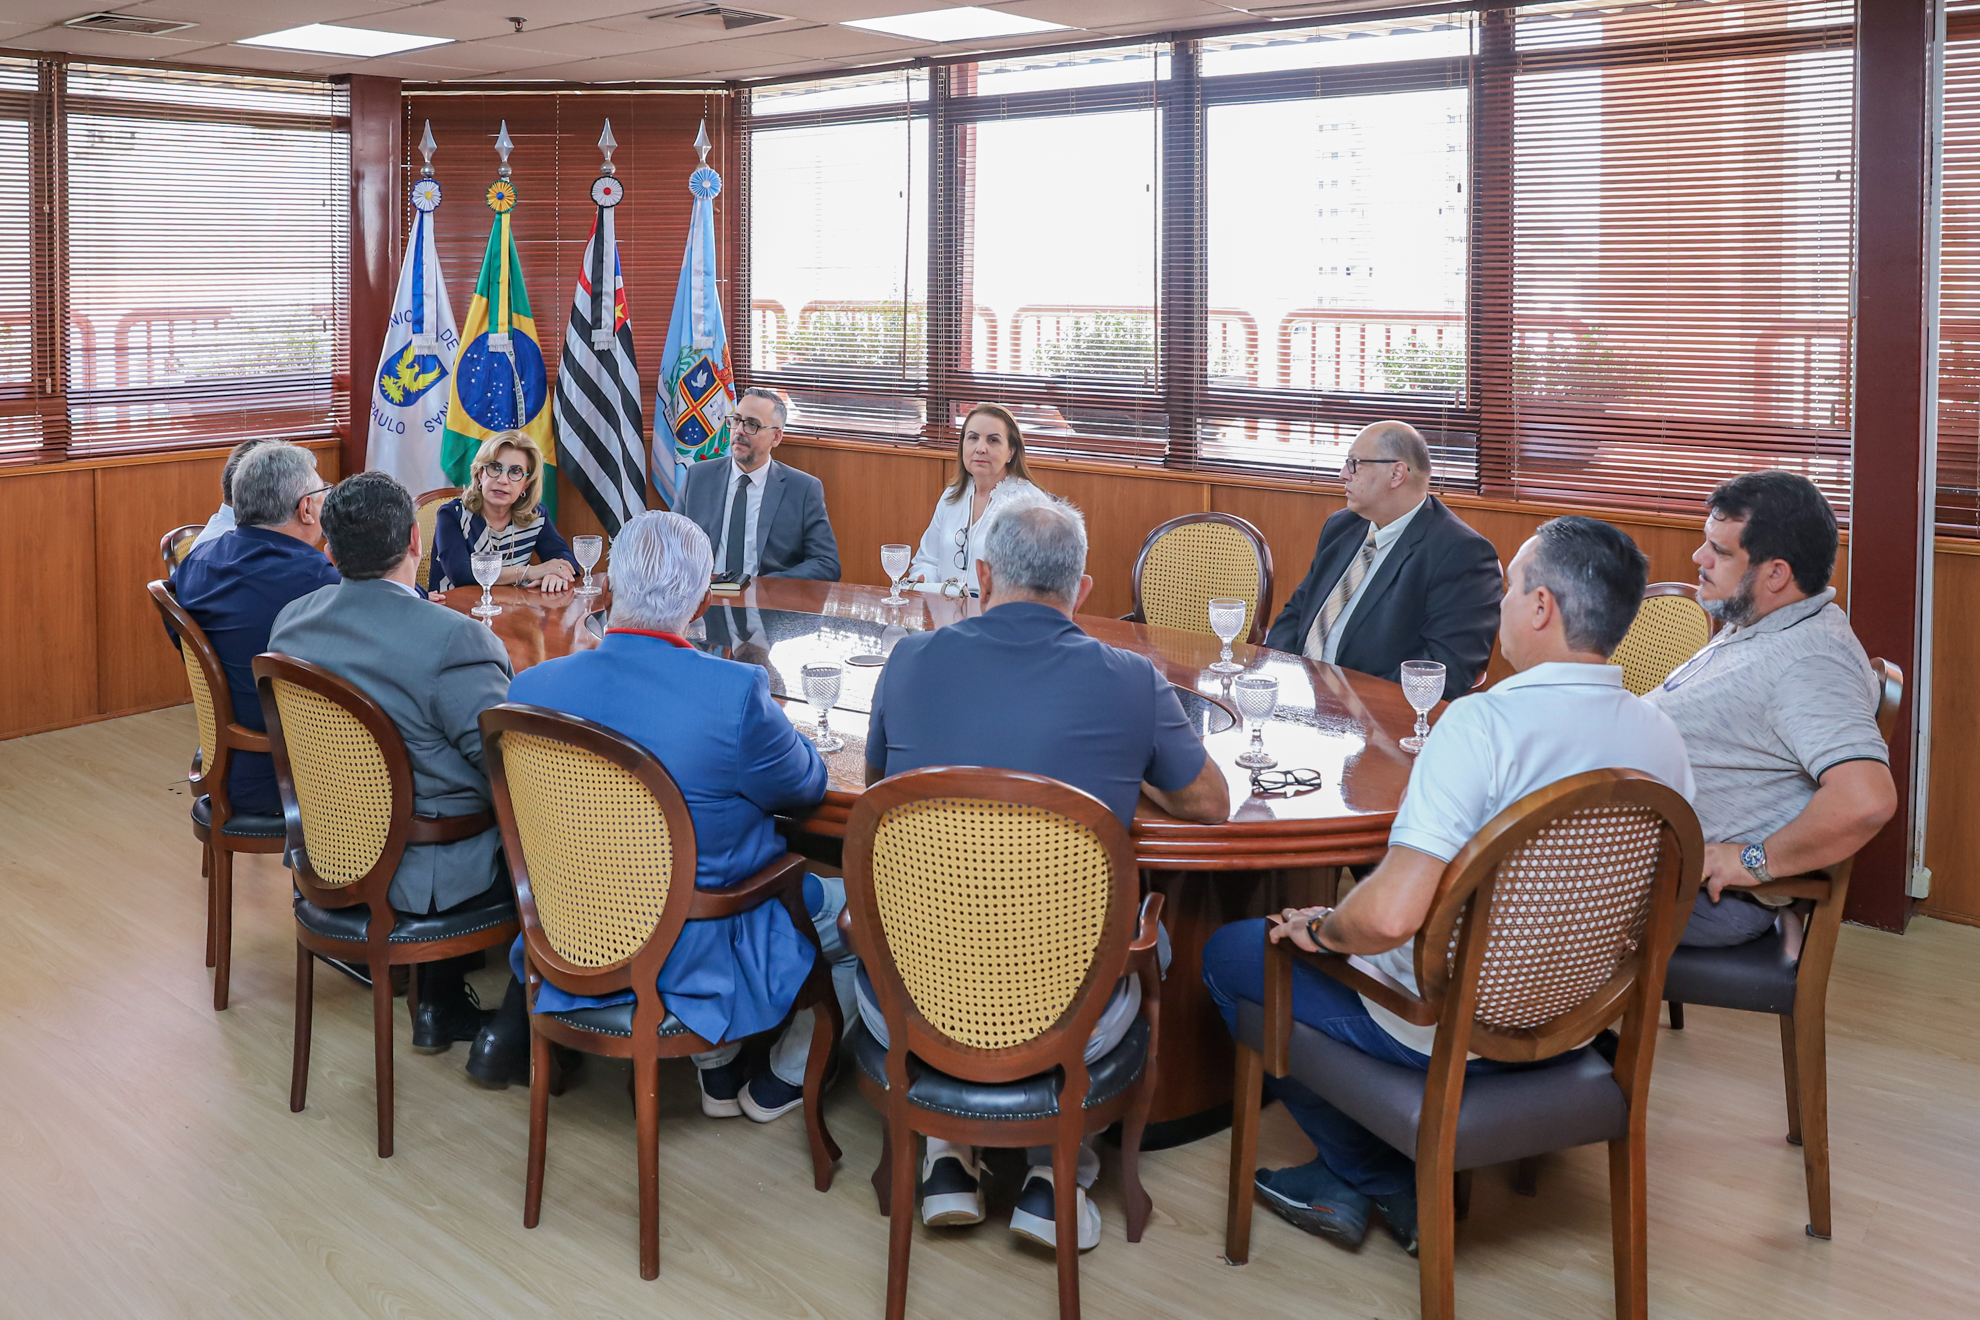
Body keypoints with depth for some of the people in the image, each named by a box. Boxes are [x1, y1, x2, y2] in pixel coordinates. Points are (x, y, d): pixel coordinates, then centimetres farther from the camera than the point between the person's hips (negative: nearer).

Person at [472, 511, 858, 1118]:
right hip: (696, 955, -5)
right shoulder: (735, 694, -28)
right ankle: (780, 1083, 34)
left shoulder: (530, 688, -13)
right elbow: (806, 788, -9)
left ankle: (719, 1074, 39)